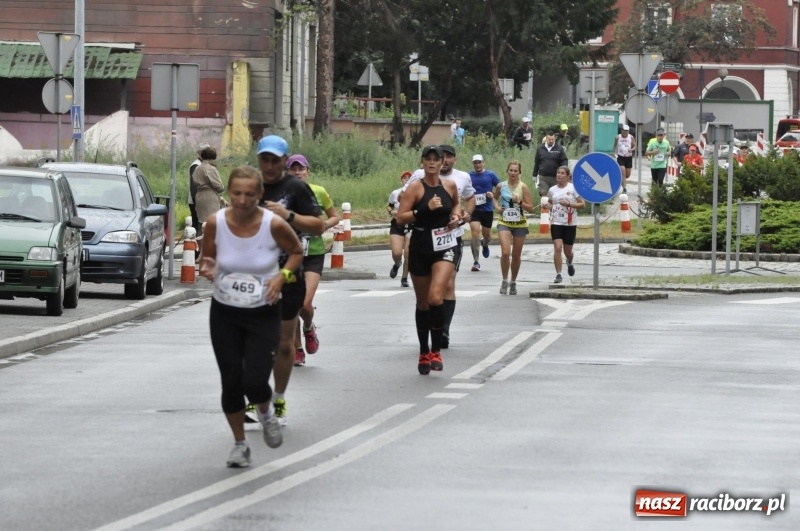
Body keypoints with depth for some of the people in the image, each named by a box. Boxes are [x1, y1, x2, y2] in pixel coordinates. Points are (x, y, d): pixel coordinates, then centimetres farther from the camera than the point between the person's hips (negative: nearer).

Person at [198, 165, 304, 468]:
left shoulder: (274, 225, -16)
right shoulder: (215, 223, -11)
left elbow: (296, 252, 3)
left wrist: (282, 276, -14)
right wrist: (208, 269, -18)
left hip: (263, 314, -2)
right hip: (224, 313, 2)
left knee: (255, 382, -12)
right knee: (231, 383, 4)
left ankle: (266, 412, 24)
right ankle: (240, 444, 25)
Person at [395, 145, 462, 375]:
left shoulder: (449, 185, 3)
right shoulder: (415, 187, -6)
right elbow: (400, 218, -12)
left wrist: (456, 215, 4)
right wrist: (425, 209, -22)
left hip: (445, 248, 0)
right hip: (420, 249, 0)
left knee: (435, 297, -20)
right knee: (422, 303, 10)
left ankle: (436, 351, -8)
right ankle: (424, 353, 26)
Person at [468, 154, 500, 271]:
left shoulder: (490, 175, 2)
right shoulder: (469, 176, 5)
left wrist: (493, 195, -12)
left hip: (487, 210, 0)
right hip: (474, 210, 0)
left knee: (486, 235, 10)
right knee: (475, 233, -15)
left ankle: (485, 244, 49)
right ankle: (476, 261, -11)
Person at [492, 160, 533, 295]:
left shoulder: (523, 187, -5)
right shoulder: (501, 186, 0)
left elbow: (530, 208, -5)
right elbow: (494, 197, 22)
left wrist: (520, 202, -21)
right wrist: (496, 206, 2)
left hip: (520, 224, 0)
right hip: (504, 223, 0)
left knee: (516, 255, 9)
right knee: (505, 252, -18)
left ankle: (513, 282, 26)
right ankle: (504, 280, -2)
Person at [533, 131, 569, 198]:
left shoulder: (559, 149, 2)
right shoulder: (540, 148, 7)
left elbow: (564, 161, 1)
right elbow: (536, 162, 12)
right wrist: (535, 175, 12)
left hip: (555, 177, -1)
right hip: (543, 177, 1)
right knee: (543, 195, -6)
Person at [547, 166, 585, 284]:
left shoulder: (573, 188, -4)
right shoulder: (552, 190, 6)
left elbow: (582, 204, -5)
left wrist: (569, 204, -17)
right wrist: (548, 206, 1)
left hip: (570, 223, -2)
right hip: (556, 222, 2)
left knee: (567, 251, 9)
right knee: (557, 248, -15)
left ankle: (570, 263, 46)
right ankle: (558, 274, -11)